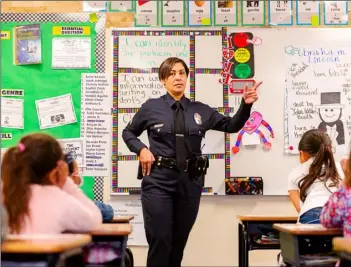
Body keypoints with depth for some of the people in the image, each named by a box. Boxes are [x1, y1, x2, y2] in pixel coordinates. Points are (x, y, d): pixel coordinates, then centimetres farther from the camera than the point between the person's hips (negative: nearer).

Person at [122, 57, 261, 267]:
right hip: (159, 180, -2)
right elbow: (128, 133, 14)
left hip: (190, 182, 3)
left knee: (179, 242, 11)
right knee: (159, 240, -5)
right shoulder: (151, 107, 1)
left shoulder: (200, 110, 7)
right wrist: (141, 149, -4)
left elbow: (232, 126, 11)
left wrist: (246, 105, -4)